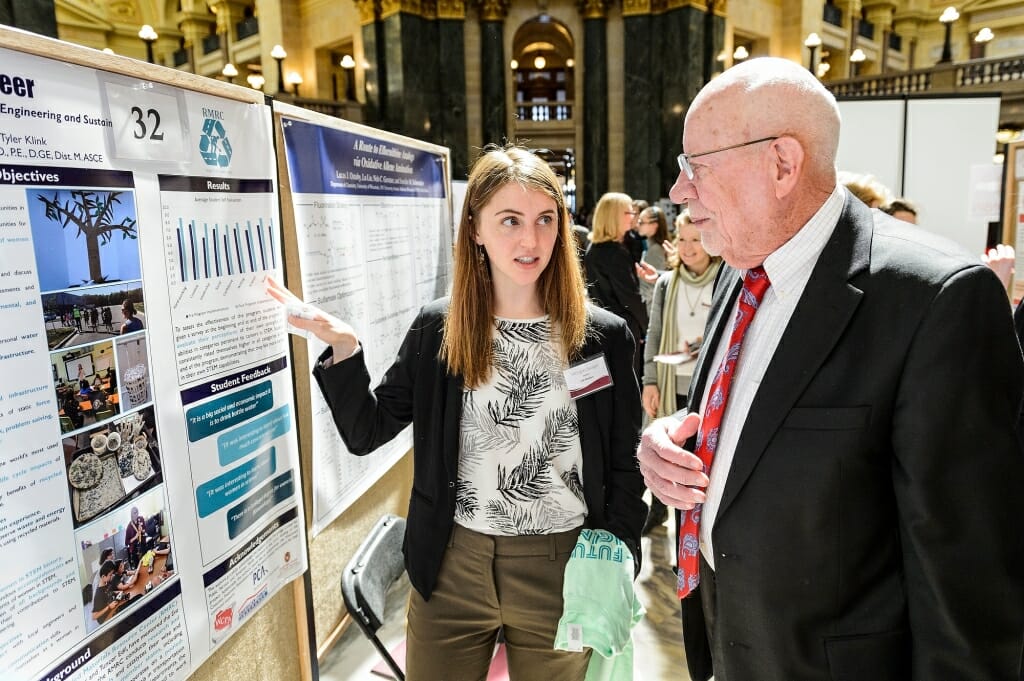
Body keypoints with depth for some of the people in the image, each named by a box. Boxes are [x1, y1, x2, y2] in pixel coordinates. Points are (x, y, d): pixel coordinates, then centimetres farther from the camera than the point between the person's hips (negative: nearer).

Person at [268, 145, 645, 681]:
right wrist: (344, 349, -15)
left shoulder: (603, 336, -6)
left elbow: (623, 468, 1)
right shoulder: (437, 328, -4)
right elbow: (367, 433, -1)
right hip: (450, 568, 1)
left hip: (563, 570, 0)